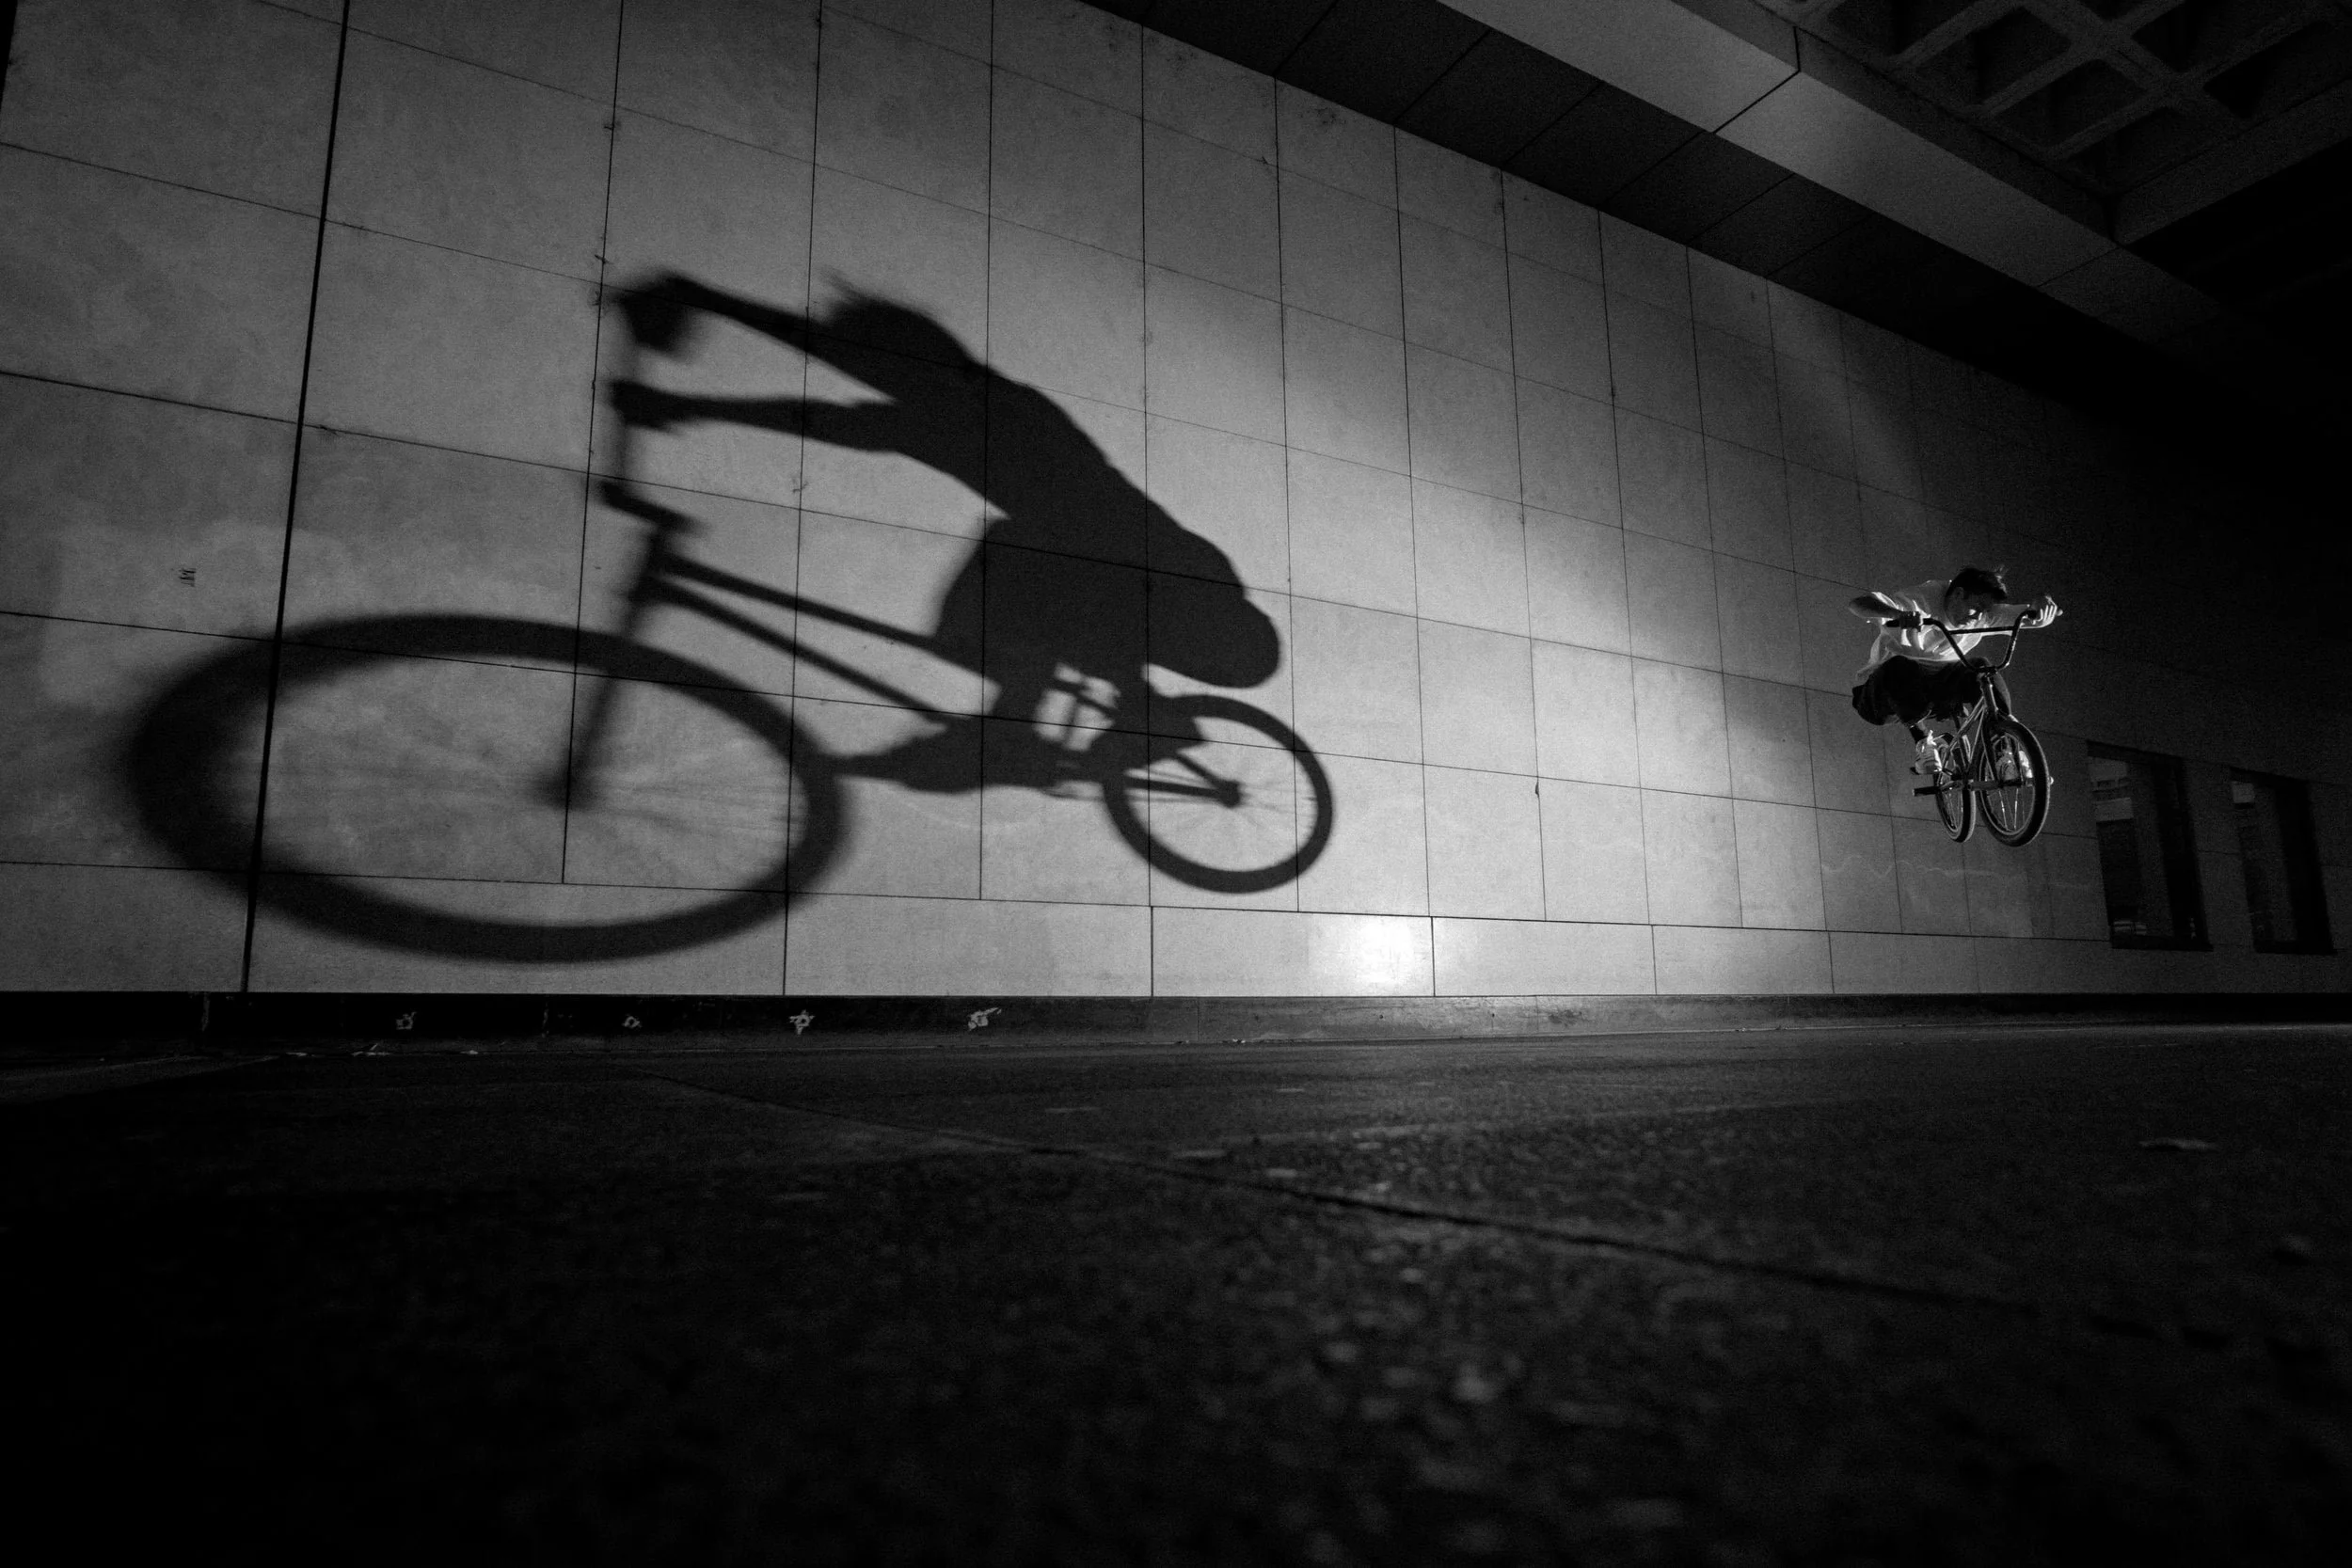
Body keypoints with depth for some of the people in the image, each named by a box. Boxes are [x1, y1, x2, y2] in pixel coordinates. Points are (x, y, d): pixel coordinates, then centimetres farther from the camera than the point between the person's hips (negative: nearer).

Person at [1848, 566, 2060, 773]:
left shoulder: (1985, 615, -3)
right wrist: (1899, 615, -55)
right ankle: (1923, 741, -26)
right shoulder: (1918, 602, -23)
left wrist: (2042, 605, -30)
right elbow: (1858, 604, -37)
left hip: (1929, 691, 6)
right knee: (1899, 667, -39)